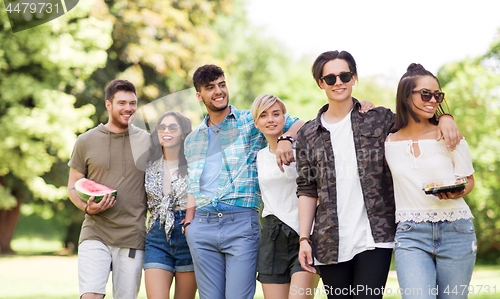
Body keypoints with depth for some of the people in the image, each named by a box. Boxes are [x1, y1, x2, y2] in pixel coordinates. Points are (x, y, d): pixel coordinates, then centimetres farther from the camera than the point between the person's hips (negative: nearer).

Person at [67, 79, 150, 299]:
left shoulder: (147, 141, 7)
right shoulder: (86, 141, 6)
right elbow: (73, 187, 11)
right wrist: (87, 206, -10)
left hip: (133, 237, 1)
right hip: (95, 233, -1)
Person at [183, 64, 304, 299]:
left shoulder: (252, 121, 5)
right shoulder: (192, 140, 19)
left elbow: (300, 125, -1)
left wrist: (286, 139, -21)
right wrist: (189, 222, 13)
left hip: (241, 222, -4)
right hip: (202, 226, 4)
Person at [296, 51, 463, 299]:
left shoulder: (378, 119, 5)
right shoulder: (308, 135, 8)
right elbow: (307, 190, 9)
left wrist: (444, 117, -7)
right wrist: (304, 238, 3)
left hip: (374, 239, -1)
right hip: (330, 244, 2)